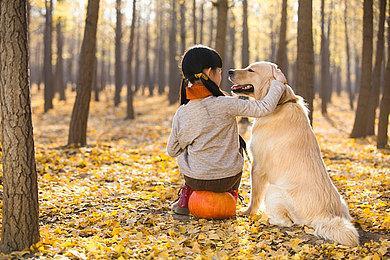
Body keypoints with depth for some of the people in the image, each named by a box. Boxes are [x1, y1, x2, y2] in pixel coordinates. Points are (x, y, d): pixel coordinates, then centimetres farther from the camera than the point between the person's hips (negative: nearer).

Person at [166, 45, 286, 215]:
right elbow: (264, 108, -21)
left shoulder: (180, 114, -9)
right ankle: (230, 195, 33)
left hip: (194, 179, 2)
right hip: (227, 180, -2)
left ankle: (186, 197, 26)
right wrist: (278, 84, -4)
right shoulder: (225, 105, -20)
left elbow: (172, 151, 2)